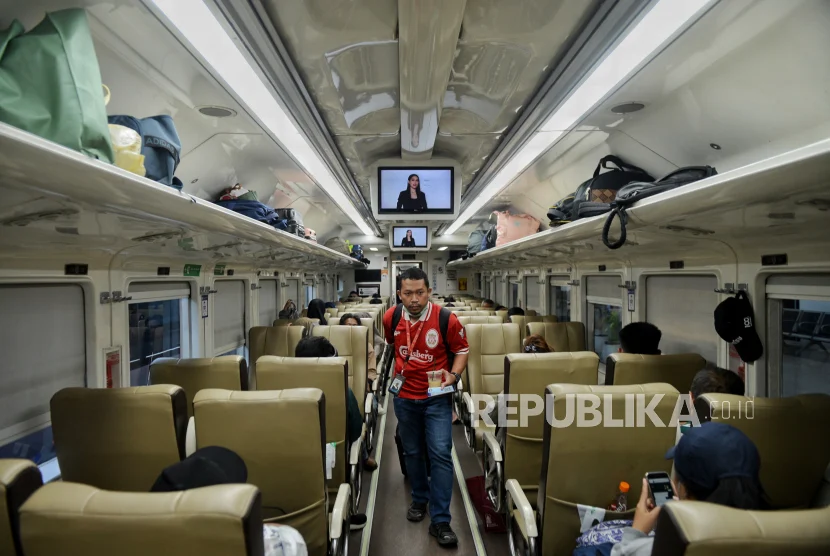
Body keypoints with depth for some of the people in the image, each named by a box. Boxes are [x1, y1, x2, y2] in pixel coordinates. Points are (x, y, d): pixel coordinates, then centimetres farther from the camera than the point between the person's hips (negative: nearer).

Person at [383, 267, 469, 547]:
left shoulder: (446, 319, -19)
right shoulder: (391, 317, -8)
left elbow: (462, 350, -3)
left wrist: (453, 375, -17)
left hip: (437, 397, -3)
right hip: (404, 397, 3)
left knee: (440, 454, -7)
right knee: (412, 451, 18)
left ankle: (440, 521, 6)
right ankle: (420, 499, 42)